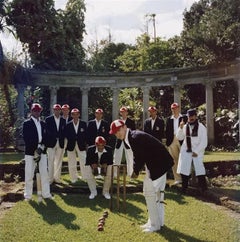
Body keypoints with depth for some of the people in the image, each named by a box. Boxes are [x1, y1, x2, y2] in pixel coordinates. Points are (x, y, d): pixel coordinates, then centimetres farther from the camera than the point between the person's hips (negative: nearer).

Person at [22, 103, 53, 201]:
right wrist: (36, 148, -16)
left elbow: (45, 137, 12)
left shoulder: (43, 123, 13)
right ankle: (28, 195, 10)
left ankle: (46, 193, 13)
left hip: (42, 151, 4)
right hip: (30, 152, -4)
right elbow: (26, 138, -9)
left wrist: (42, 146, -7)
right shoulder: (26, 123, -1)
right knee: (29, 174, 0)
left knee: (44, 173, 5)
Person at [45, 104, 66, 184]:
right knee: (51, 161, -4)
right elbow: (47, 131, -3)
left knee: (59, 161, 7)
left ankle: (57, 177, 17)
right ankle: (50, 178, 3)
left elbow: (64, 131, 11)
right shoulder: (48, 119, 0)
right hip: (51, 142, -3)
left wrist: (60, 138, -4)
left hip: (60, 143, 3)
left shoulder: (63, 120, 9)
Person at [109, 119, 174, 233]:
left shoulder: (135, 137, -22)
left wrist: (136, 171, -5)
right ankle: (158, 221, 31)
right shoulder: (131, 137, 8)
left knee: (150, 193, -4)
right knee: (157, 192, 18)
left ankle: (155, 224, 8)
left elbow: (140, 157, -20)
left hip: (158, 163, -10)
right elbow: (138, 156, 12)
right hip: (159, 163, 10)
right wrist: (135, 170, 0)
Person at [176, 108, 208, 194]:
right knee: (184, 169, 2)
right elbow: (179, 137, 2)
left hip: (197, 152, -3)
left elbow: (204, 143, -8)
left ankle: (203, 189, 1)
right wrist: (180, 128, -11)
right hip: (186, 151, 4)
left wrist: (196, 151, -12)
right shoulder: (185, 126, 6)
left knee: (199, 169, -10)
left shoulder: (201, 127, -6)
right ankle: (184, 188, 15)